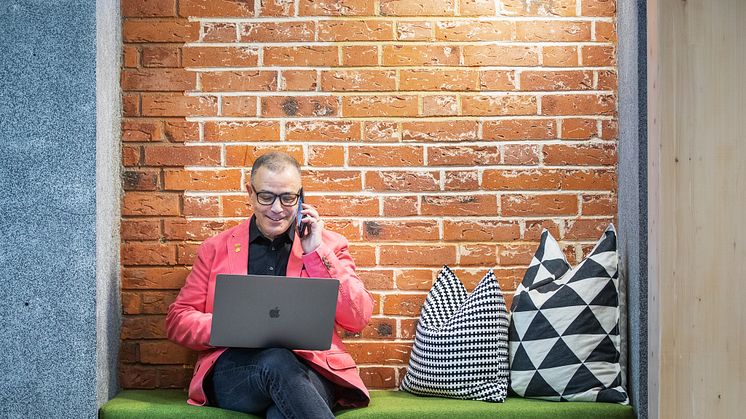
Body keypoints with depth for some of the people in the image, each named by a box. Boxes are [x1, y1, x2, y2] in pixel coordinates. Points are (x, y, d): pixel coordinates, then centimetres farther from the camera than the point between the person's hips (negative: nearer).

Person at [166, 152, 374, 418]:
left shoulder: (328, 245, 17)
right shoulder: (216, 249, 18)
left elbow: (358, 319, 7)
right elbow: (177, 321, 13)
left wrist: (317, 254, 0)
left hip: (308, 368, -2)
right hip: (233, 371, 2)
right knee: (276, 361, -35)